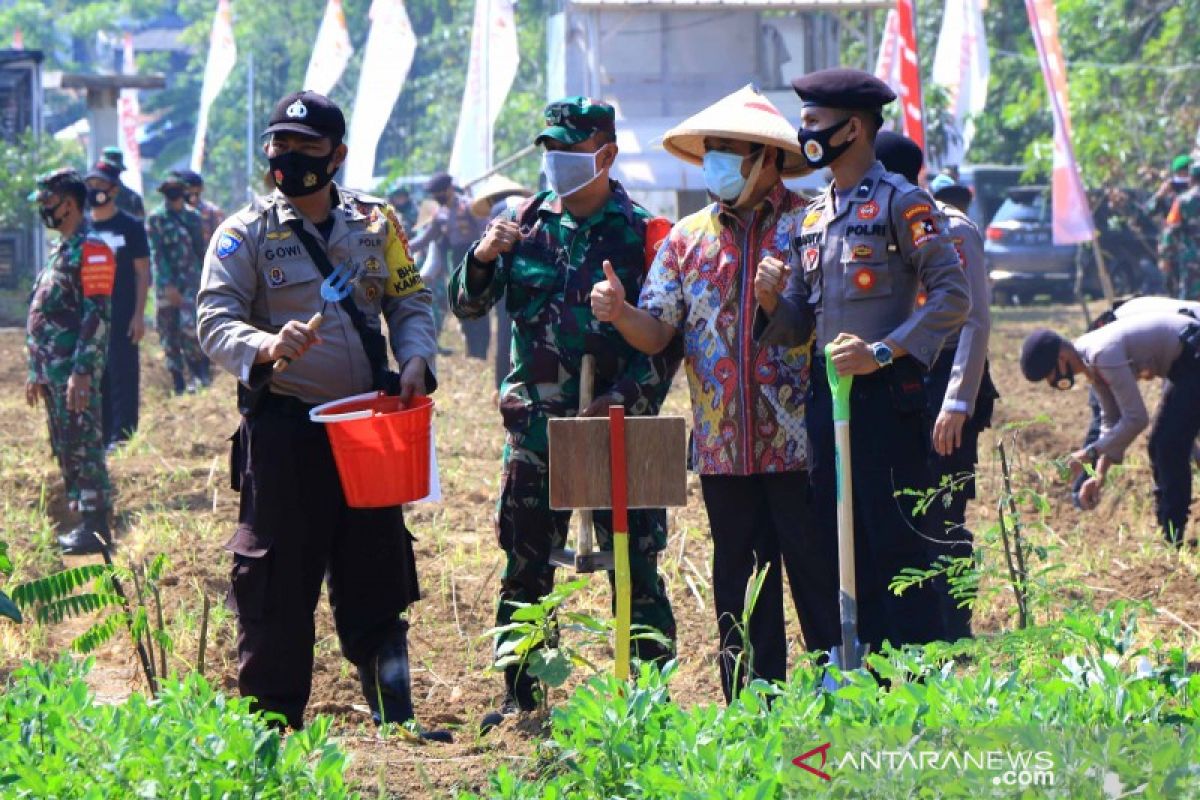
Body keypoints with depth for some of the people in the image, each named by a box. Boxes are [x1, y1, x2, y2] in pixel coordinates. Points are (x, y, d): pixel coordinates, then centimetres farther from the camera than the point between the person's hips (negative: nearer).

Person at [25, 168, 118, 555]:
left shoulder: (91, 250, -12)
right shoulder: (58, 252, 18)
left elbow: (96, 316, -19)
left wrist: (82, 372, -23)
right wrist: (35, 372, 21)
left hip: (75, 371, -10)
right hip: (52, 370, 10)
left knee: (84, 449, -7)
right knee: (65, 450, 12)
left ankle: (97, 529, -5)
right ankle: (83, 522, 18)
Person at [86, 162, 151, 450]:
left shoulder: (131, 226, -2)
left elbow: (142, 272, -3)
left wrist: (138, 315, -10)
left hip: (122, 316, -5)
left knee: (123, 375, -5)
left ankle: (122, 437, -3)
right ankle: (99, 437, 12)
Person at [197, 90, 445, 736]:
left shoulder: (375, 224, 10)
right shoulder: (245, 233, -1)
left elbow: (411, 302, 14)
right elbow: (215, 321, -10)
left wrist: (415, 360, -7)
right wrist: (266, 347, -31)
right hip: (283, 426, -3)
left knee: (377, 574, 6)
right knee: (276, 583, -2)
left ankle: (394, 723, 13)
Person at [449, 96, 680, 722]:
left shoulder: (639, 231, -2)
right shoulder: (525, 223, 7)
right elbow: (466, 305, 9)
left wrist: (626, 400, -16)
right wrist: (482, 260, -12)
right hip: (535, 430, 4)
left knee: (635, 571, -2)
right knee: (524, 571, 7)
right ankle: (520, 698, 15)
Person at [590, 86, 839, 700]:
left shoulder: (808, 224, -1)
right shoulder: (688, 238, 12)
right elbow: (658, 332, 7)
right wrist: (619, 312, -14)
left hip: (798, 441, -5)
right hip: (723, 444, 5)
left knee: (818, 577, -2)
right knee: (739, 586, 9)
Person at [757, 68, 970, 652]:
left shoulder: (900, 202, -6)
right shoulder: (813, 218, 17)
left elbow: (953, 296, -13)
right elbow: (796, 324, 17)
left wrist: (883, 352, -20)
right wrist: (769, 300, -5)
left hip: (885, 396, -8)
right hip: (826, 398, 8)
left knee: (896, 545, -7)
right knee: (845, 550, 9)